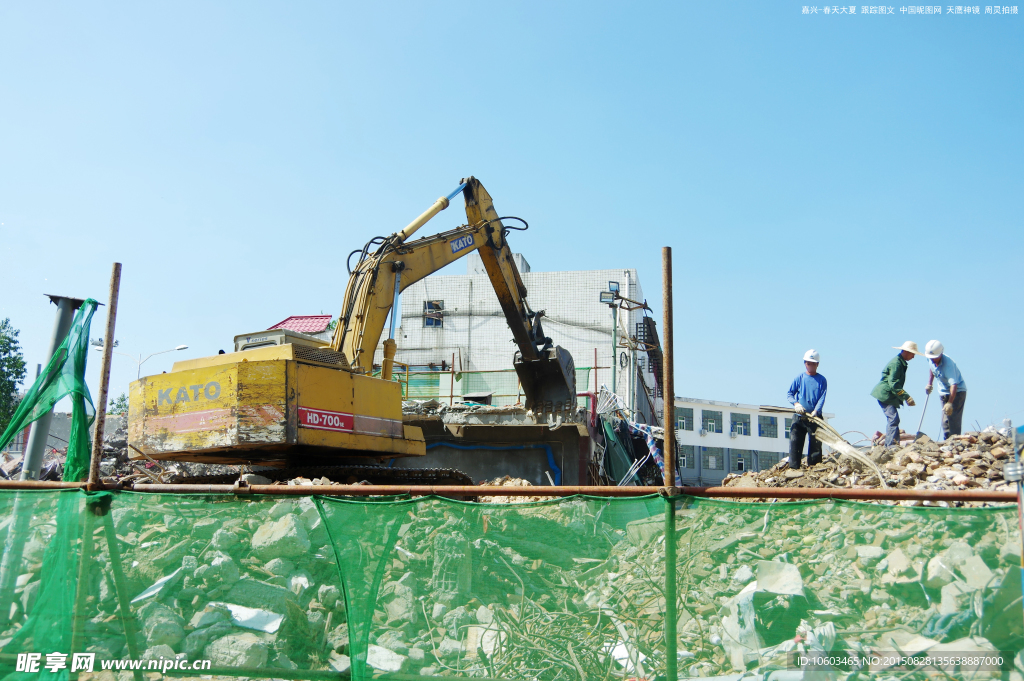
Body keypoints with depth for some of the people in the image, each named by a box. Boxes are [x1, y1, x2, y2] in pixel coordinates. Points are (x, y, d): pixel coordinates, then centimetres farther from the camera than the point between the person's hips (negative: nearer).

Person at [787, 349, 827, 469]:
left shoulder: (822, 380, 4)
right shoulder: (799, 378, 8)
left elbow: (822, 398, -6)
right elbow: (789, 393, 7)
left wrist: (816, 411, -21)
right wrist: (795, 403, -13)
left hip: (815, 417, -1)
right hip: (799, 417, 1)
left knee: (816, 444, 1)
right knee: (795, 442, -5)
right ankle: (793, 468, -4)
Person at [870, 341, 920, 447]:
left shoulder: (901, 363, 16)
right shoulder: (896, 363, -16)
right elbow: (893, 384, -23)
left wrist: (906, 398, 18)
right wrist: (906, 397, -24)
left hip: (890, 396, 11)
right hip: (885, 395, -11)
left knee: (892, 420, 12)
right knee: (893, 418, -18)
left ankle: (888, 446, 15)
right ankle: (892, 444, -23)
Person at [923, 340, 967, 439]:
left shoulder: (948, 364, -31)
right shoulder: (932, 360, -7)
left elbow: (954, 384, -39)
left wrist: (950, 402, -48)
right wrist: (929, 383, 17)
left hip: (957, 391, -8)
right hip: (944, 392, 8)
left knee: (953, 419, -16)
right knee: (945, 421, 8)